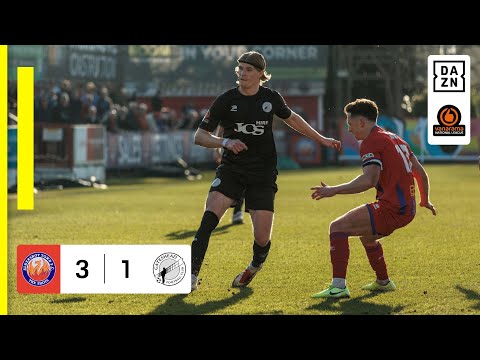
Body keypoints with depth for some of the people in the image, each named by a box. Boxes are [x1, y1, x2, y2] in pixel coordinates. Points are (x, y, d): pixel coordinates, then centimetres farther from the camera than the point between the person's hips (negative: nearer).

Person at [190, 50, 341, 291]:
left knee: (262, 237, -6)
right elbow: (199, 136, -7)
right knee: (210, 216, -25)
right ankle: (192, 275, -22)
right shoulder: (226, 100, -6)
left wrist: (322, 140, 25)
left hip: (263, 174, 1)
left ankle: (255, 266, 30)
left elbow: (292, 119, 21)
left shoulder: (271, 98, 0)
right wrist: (225, 142, -25)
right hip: (231, 170, -1)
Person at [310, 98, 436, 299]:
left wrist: (334, 190, -24)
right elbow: (420, 173, 24)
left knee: (338, 227, -12)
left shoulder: (371, 142, -9)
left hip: (390, 209, -10)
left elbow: (369, 179, -24)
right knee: (366, 234, 34)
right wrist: (425, 200, 39)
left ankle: (338, 286, -21)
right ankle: (383, 282, 45)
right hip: (407, 210, 10)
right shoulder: (394, 138, 20)